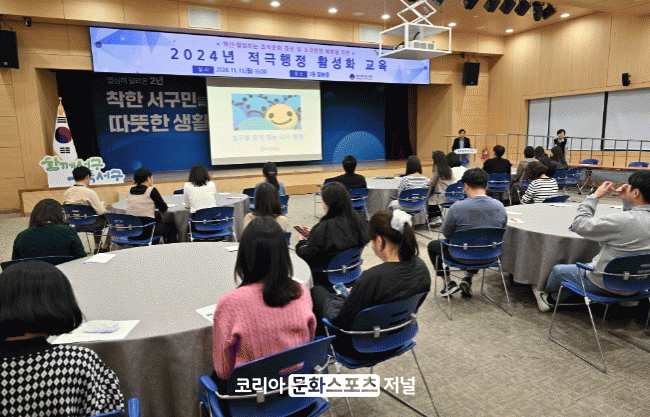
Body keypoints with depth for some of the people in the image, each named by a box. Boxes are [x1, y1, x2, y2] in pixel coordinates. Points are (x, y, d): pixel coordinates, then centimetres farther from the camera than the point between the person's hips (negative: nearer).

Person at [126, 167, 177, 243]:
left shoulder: (131, 190, 8)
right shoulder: (152, 190, -11)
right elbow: (163, 209, -3)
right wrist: (165, 204, 16)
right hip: (146, 230, -7)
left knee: (157, 216, 34)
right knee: (171, 226, 19)